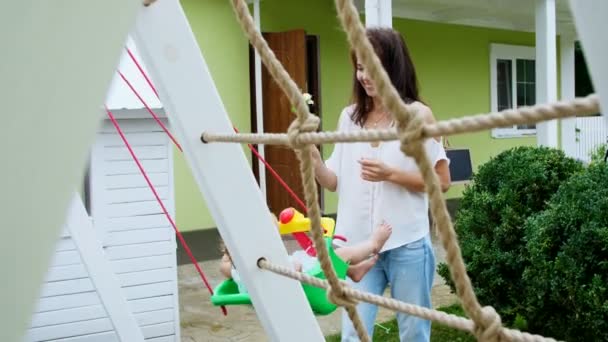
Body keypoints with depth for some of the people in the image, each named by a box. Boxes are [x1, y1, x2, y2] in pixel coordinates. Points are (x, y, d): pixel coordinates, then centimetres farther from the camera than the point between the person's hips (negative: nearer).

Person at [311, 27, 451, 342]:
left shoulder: (418, 115, -4)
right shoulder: (349, 117, 7)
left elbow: (441, 181, -3)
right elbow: (336, 183, 8)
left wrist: (391, 174, -16)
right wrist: (313, 159, -12)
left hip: (407, 243, -2)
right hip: (357, 243, 3)